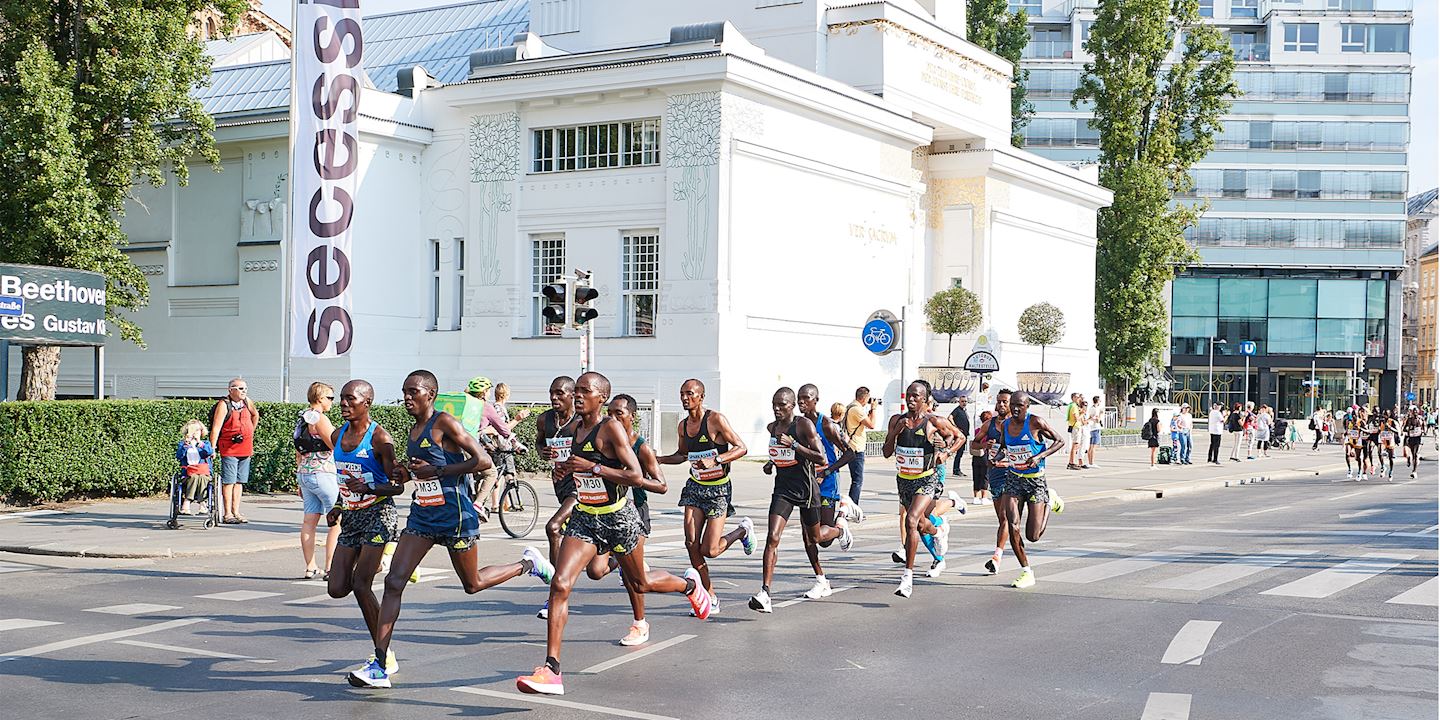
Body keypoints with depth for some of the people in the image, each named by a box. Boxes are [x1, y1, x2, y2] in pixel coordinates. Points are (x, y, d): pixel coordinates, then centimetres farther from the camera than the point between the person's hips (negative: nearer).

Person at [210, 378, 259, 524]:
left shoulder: (247, 402, 8)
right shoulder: (224, 405, -10)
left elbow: (255, 415, 30)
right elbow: (216, 428, -15)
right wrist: (212, 448, -20)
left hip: (245, 449, 6)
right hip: (229, 449, -6)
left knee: (239, 482, 8)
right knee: (228, 481, -4)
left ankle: (236, 512, 14)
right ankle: (227, 514, -1)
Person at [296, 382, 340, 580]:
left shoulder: (302, 419, 15)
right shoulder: (319, 418, -13)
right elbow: (337, 446, -14)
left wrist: (301, 481, 23)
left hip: (304, 473, 9)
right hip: (322, 473, -9)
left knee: (309, 520, 8)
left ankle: (310, 568, 9)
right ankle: (330, 568, -5)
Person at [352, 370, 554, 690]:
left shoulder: (445, 423, -13)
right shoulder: (414, 430, 11)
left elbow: (483, 460, -18)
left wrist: (436, 471, -19)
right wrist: (405, 475, 5)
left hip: (455, 516, -7)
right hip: (422, 516, 7)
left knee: (473, 584, 10)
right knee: (394, 581, -6)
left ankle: (529, 563, 35)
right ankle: (379, 666, -7)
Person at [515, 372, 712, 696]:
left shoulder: (612, 429, -17)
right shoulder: (573, 427, 4)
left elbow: (637, 477, -24)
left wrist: (592, 467, -27)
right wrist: (566, 468, 4)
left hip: (618, 518, -5)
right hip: (584, 518, 5)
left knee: (640, 583, 16)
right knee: (560, 584, -14)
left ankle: (689, 584, 51)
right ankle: (551, 670, -15)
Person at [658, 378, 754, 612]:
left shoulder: (716, 419, -14)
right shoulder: (683, 426, 5)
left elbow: (741, 448, -15)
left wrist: (715, 460, -29)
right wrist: (658, 460, 5)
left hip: (718, 489, -6)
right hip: (695, 487, 6)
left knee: (709, 550, -8)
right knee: (691, 544, -6)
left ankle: (743, 531, 23)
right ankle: (711, 598, 8)